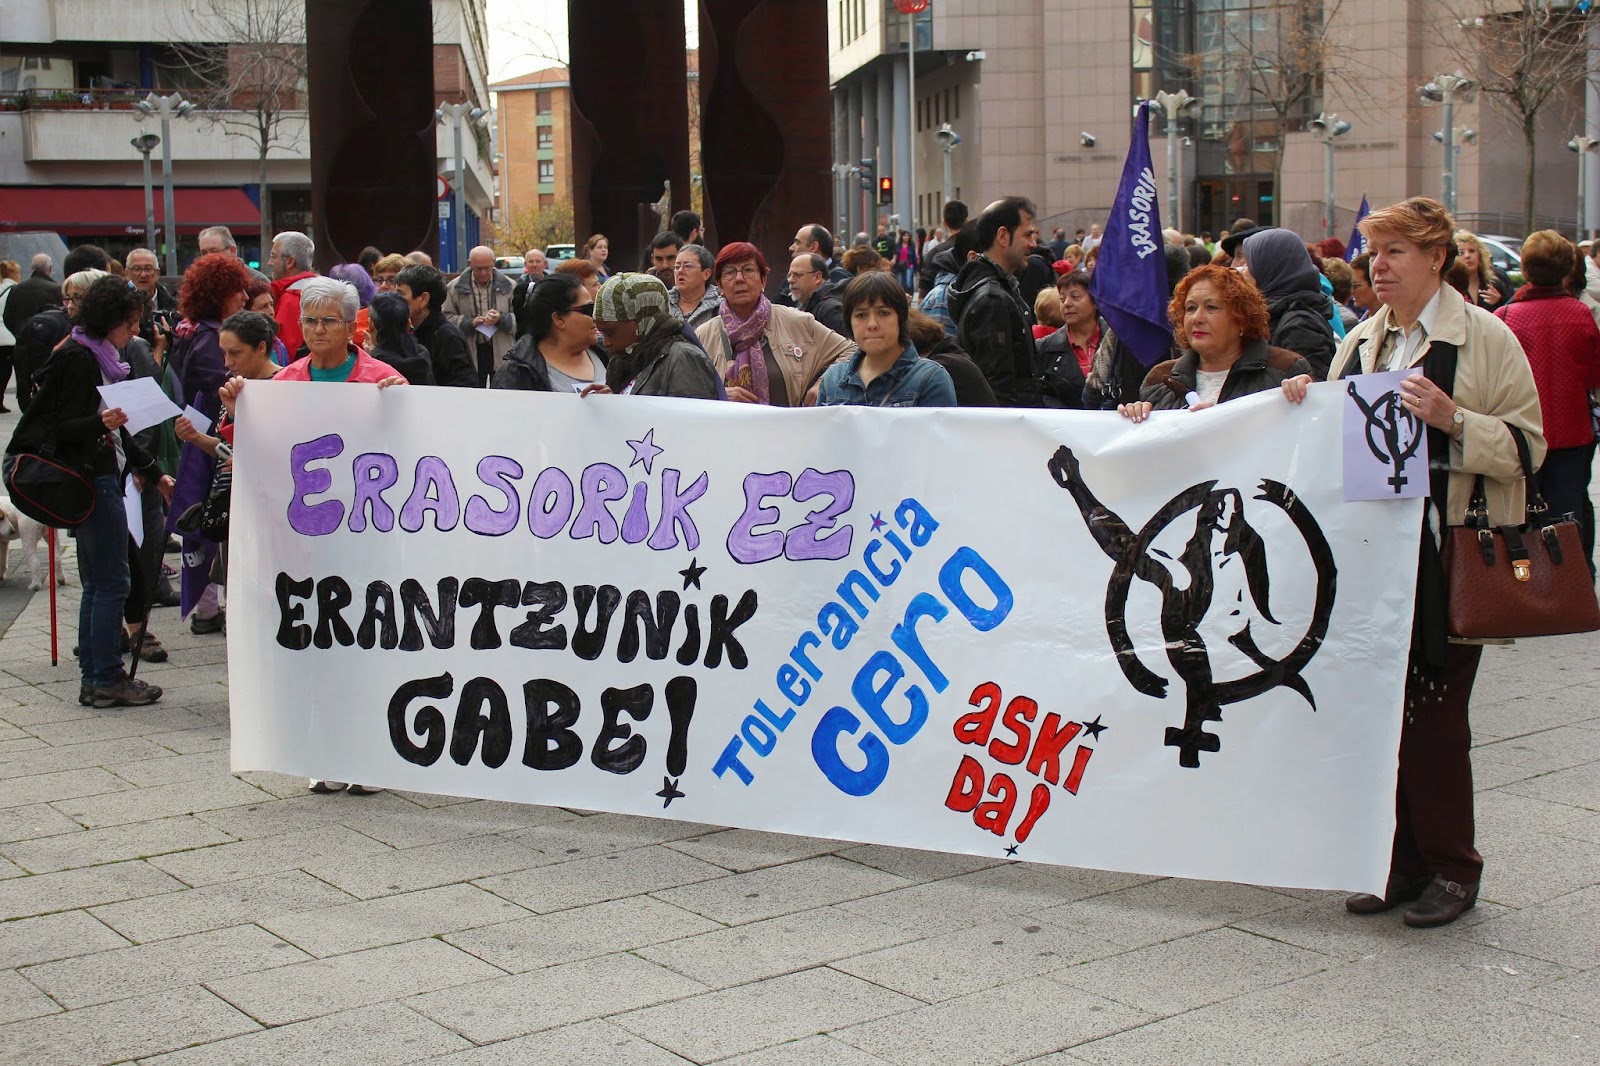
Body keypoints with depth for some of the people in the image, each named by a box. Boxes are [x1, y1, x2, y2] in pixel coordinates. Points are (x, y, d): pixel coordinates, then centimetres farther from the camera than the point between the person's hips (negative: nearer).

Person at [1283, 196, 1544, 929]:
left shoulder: (1485, 338, -4)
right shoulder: (1361, 340, 15)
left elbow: (1527, 444, -8)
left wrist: (1452, 418, -21)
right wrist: (1306, 406, 4)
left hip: (1447, 556, -6)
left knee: (1433, 711, -3)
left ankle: (1450, 868, 11)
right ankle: (1400, 860, 19)